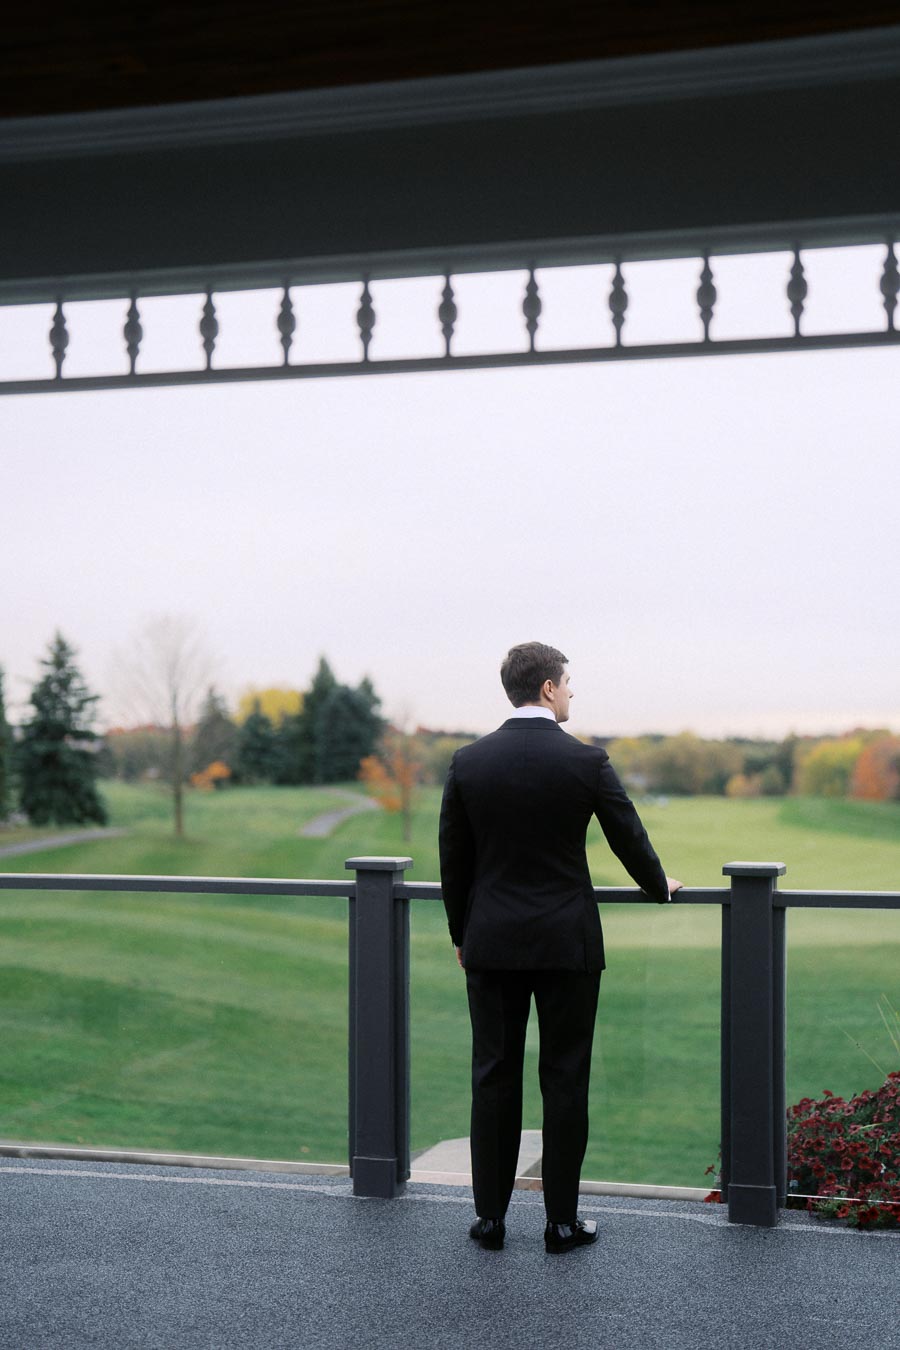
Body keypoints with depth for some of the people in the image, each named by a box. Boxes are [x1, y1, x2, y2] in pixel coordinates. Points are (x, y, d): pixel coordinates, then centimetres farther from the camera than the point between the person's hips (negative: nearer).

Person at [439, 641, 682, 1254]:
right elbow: (629, 838, 2)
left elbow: (454, 859, 4)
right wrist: (660, 886, 23)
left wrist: (461, 933, 17)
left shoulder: (469, 762, -2)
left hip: (492, 945, 2)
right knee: (565, 1082, 7)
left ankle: (491, 1217, 16)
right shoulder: (587, 761, -8)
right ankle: (562, 1221, 13)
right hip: (568, 945, -2)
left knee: (494, 1079, 9)